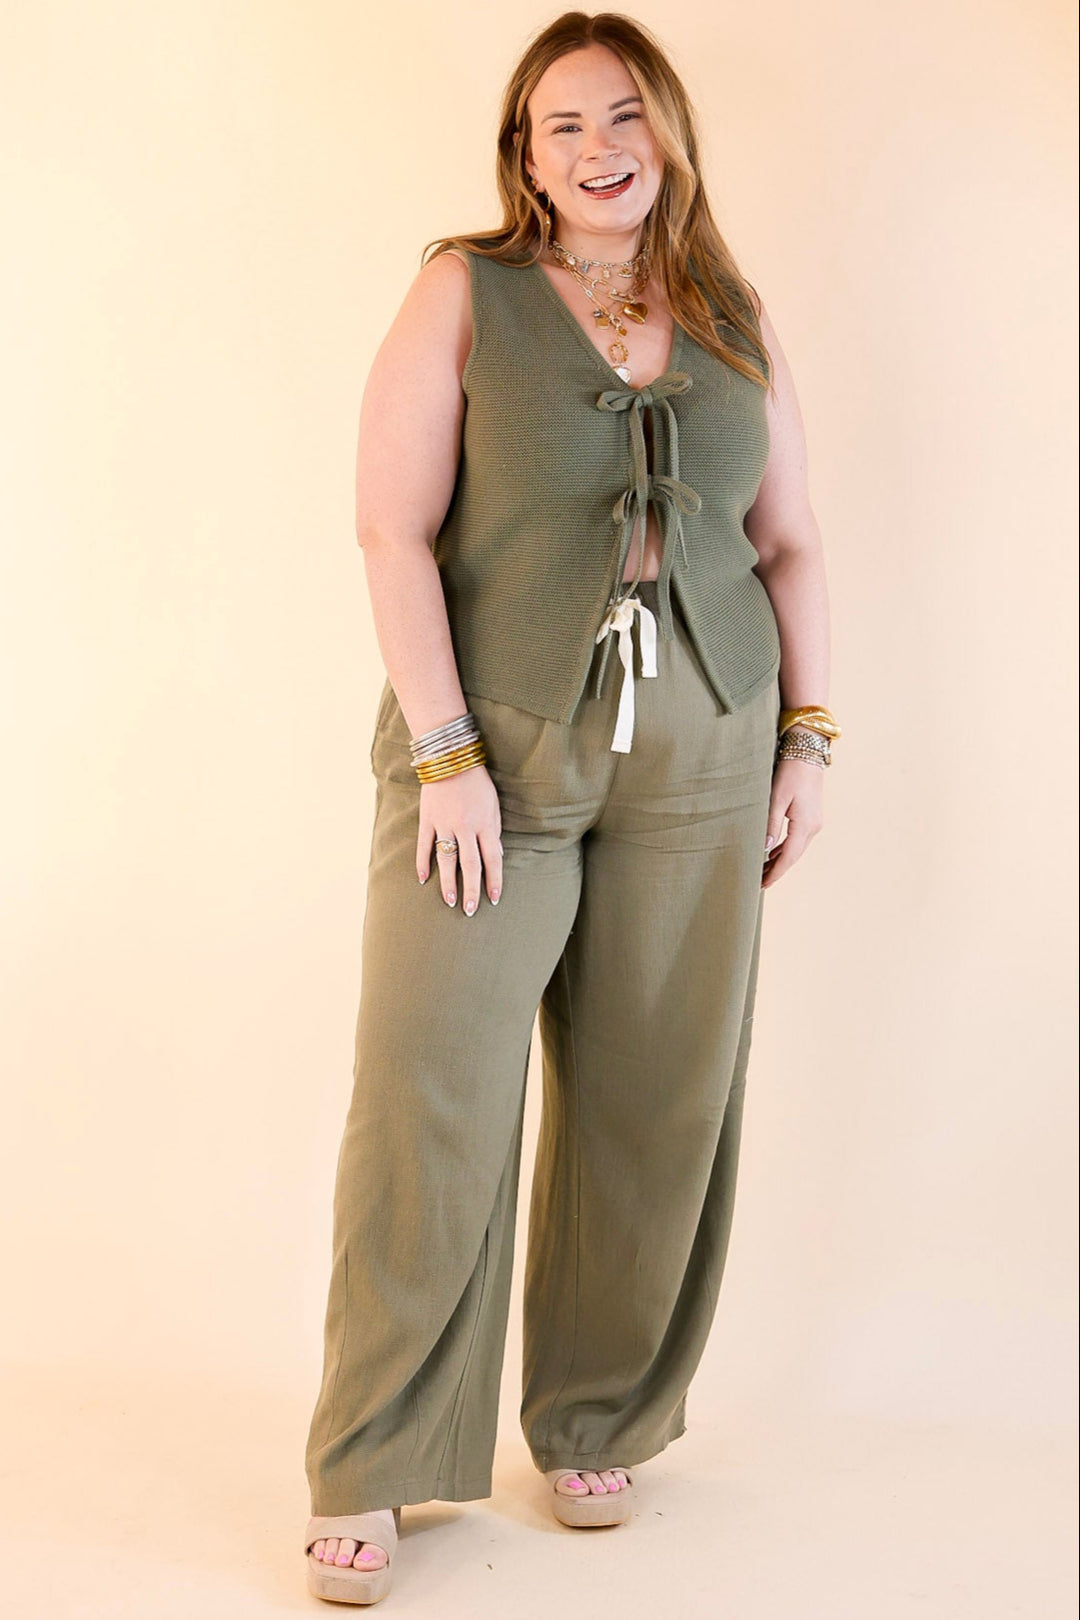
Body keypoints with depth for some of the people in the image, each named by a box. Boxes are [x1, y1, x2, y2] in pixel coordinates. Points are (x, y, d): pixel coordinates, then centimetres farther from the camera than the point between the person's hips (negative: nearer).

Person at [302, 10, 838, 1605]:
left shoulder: (737, 321, 11)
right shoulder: (464, 294, 0)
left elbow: (789, 542, 15)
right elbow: (395, 529, -6)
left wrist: (808, 738, 7)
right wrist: (444, 750, -13)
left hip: (699, 756, 4)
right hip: (496, 748, -3)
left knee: (657, 1104, 6)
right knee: (432, 1097, -6)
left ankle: (601, 1424, 24)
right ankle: (373, 1470, 7)